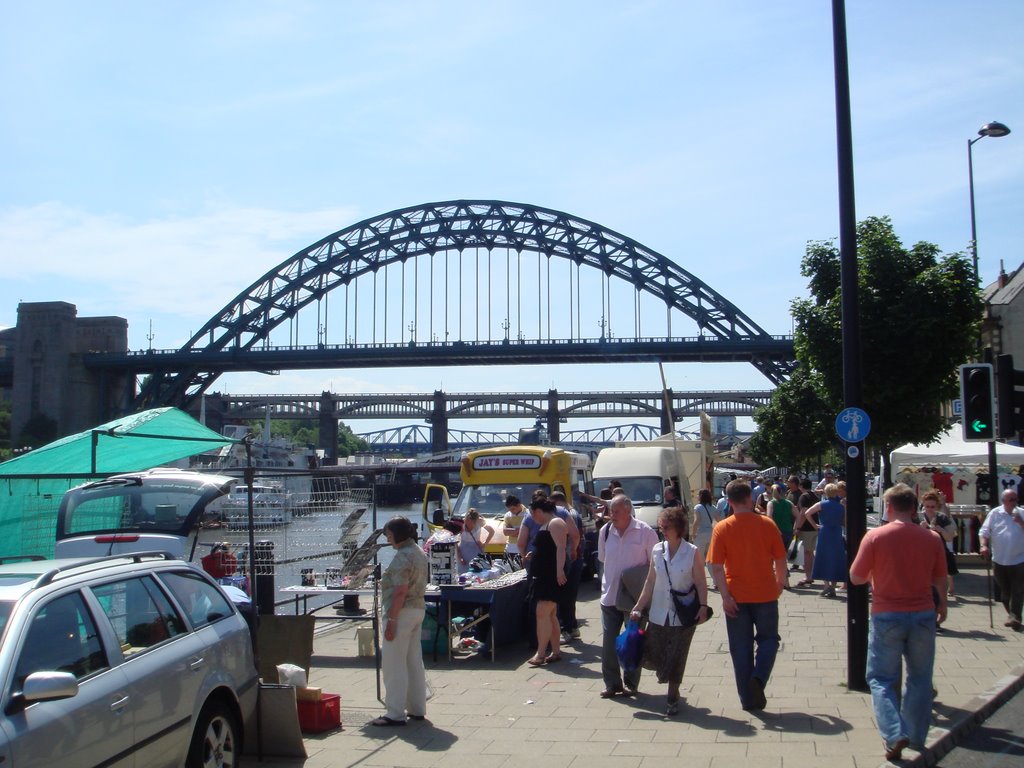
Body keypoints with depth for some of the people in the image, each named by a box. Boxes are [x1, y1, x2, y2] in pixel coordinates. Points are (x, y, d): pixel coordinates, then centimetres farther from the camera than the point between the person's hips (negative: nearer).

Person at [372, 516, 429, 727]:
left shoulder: (402, 556, -17)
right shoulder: (419, 553, 13)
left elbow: (400, 591, -22)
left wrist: (391, 620, -21)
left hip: (402, 612, -10)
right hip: (419, 609, 10)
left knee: (393, 664, -5)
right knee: (414, 662, 14)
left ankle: (395, 714, -3)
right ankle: (417, 709, 20)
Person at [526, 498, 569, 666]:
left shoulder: (555, 523, -12)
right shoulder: (545, 525, 19)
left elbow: (561, 548, -23)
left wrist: (559, 570, -30)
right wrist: (531, 556, 31)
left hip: (553, 576, -11)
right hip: (544, 576, 11)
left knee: (542, 613, -14)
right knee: (550, 615, 12)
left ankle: (540, 654, -15)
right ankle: (555, 652, 16)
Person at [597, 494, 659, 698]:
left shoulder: (645, 532, -11)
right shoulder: (606, 531, 1)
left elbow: (654, 564, -4)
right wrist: (608, 582, 10)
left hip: (636, 597, -3)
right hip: (610, 595, 3)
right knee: (609, 642, 3)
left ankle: (630, 683, 21)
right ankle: (612, 683, 14)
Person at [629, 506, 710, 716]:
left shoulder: (693, 552, -9)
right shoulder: (657, 550, 2)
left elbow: (701, 583, -7)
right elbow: (650, 583, 8)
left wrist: (703, 607, -20)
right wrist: (638, 608, 7)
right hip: (659, 614, 4)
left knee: (676, 658, 2)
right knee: (652, 657, 4)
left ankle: (672, 699, 21)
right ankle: (673, 688, 35)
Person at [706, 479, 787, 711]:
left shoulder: (722, 528, -6)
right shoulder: (767, 524, -4)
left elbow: (716, 566, -12)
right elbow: (780, 559, 2)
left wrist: (725, 596, -9)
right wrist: (780, 583, 19)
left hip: (737, 597, 0)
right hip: (765, 594, 0)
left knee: (741, 648, 10)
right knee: (768, 640, 17)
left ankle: (748, 699, 14)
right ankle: (758, 678, -7)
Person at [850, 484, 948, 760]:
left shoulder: (875, 537, -11)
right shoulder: (931, 539, -2)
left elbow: (856, 577, -6)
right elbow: (940, 580, 10)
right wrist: (942, 605, 29)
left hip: (887, 616, -3)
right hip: (924, 615, 3)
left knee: (882, 678, 7)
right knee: (920, 678, 16)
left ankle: (895, 735, -10)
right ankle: (916, 737, 24)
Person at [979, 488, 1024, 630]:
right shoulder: (995, 514, 1)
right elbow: (984, 531, -1)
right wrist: (984, 545, -16)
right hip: (999, 560, 1)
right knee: (1004, 591, 10)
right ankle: (1011, 615, 27)